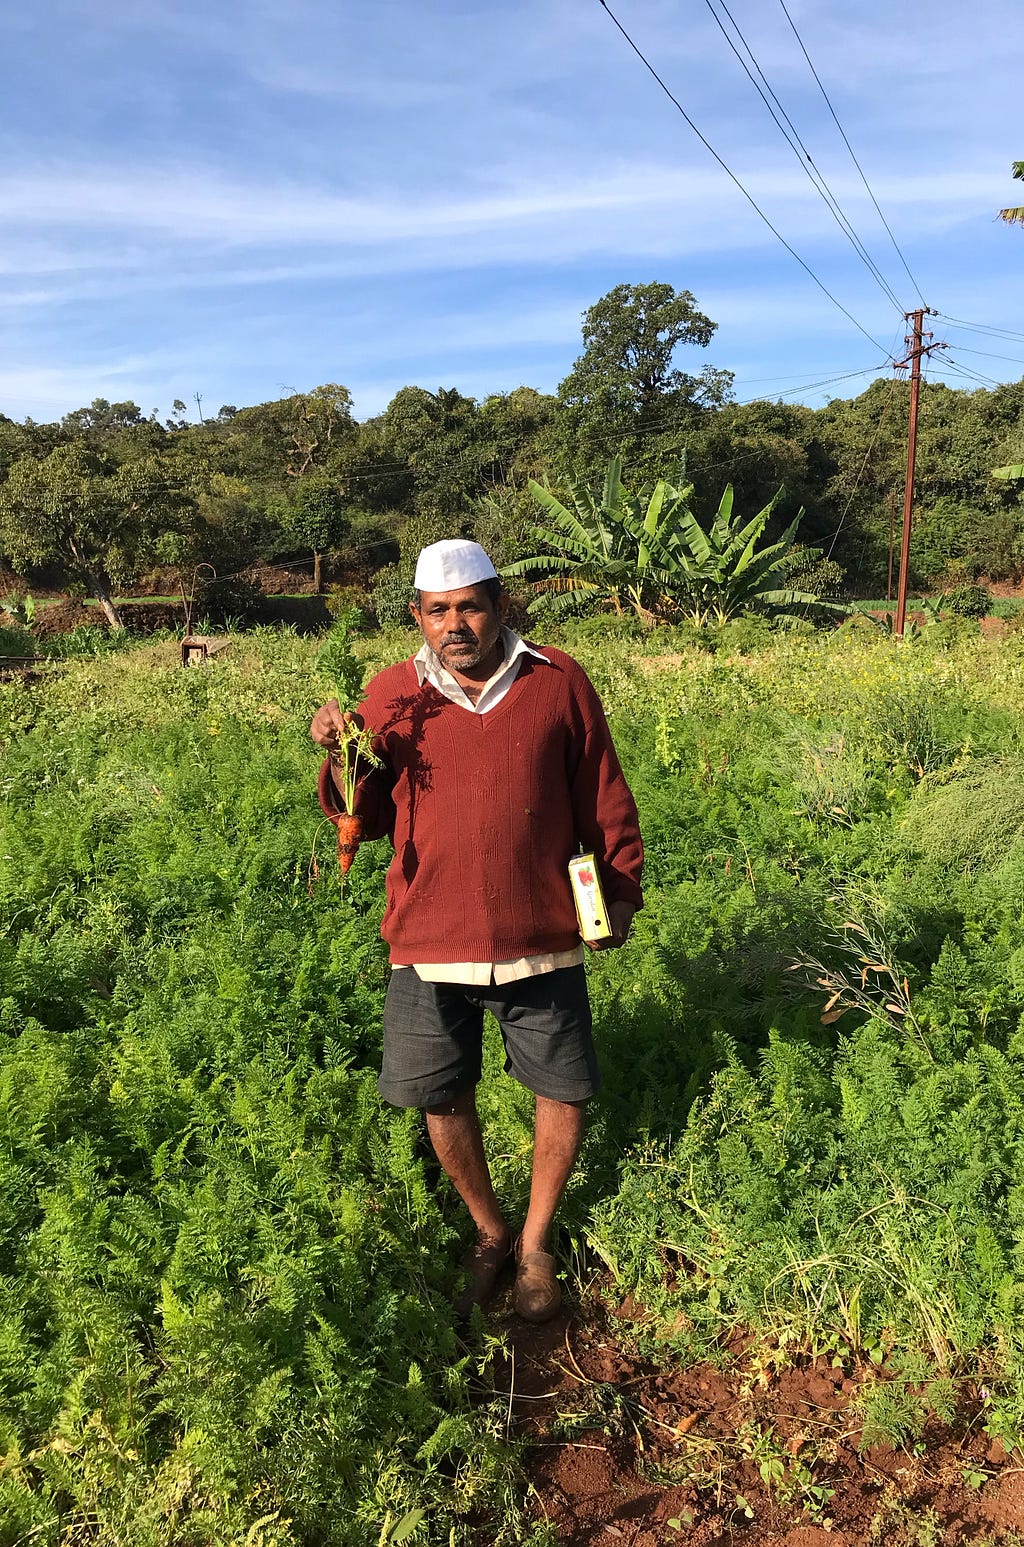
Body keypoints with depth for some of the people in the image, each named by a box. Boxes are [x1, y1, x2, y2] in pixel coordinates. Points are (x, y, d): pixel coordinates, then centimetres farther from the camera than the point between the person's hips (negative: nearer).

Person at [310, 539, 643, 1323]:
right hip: (430, 947, 1)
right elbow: (368, 818, 7)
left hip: (542, 942, 0)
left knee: (565, 1093, 10)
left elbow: (605, 801, 7)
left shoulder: (560, 683, -1)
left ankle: (536, 1242, 36)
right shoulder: (390, 696, 0)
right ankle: (489, 1232, 39)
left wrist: (622, 891, 8)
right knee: (444, 1099, 12)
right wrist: (340, 758, -11)